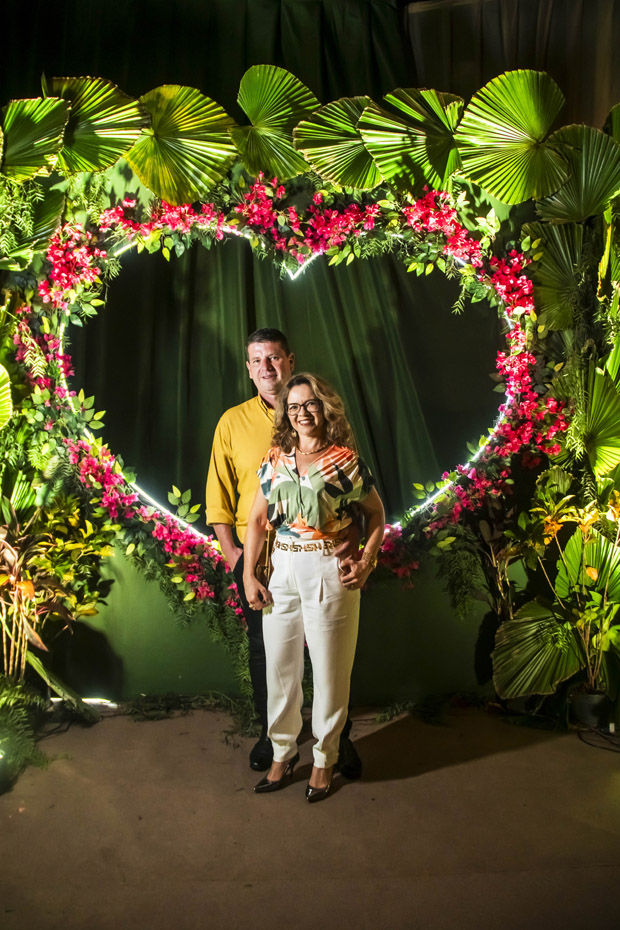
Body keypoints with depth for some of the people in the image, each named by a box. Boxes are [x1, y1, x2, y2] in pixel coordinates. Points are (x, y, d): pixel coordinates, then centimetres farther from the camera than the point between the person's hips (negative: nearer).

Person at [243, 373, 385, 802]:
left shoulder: (345, 460, -3)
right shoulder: (275, 461, 7)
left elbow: (376, 513, 5)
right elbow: (257, 520, 9)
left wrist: (366, 562, -7)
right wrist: (249, 575, 4)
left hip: (330, 574, -3)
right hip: (283, 572, 4)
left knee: (329, 671, 7)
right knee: (280, 667, 12)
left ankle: (325, 759, 27)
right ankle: (283, 753, 32)